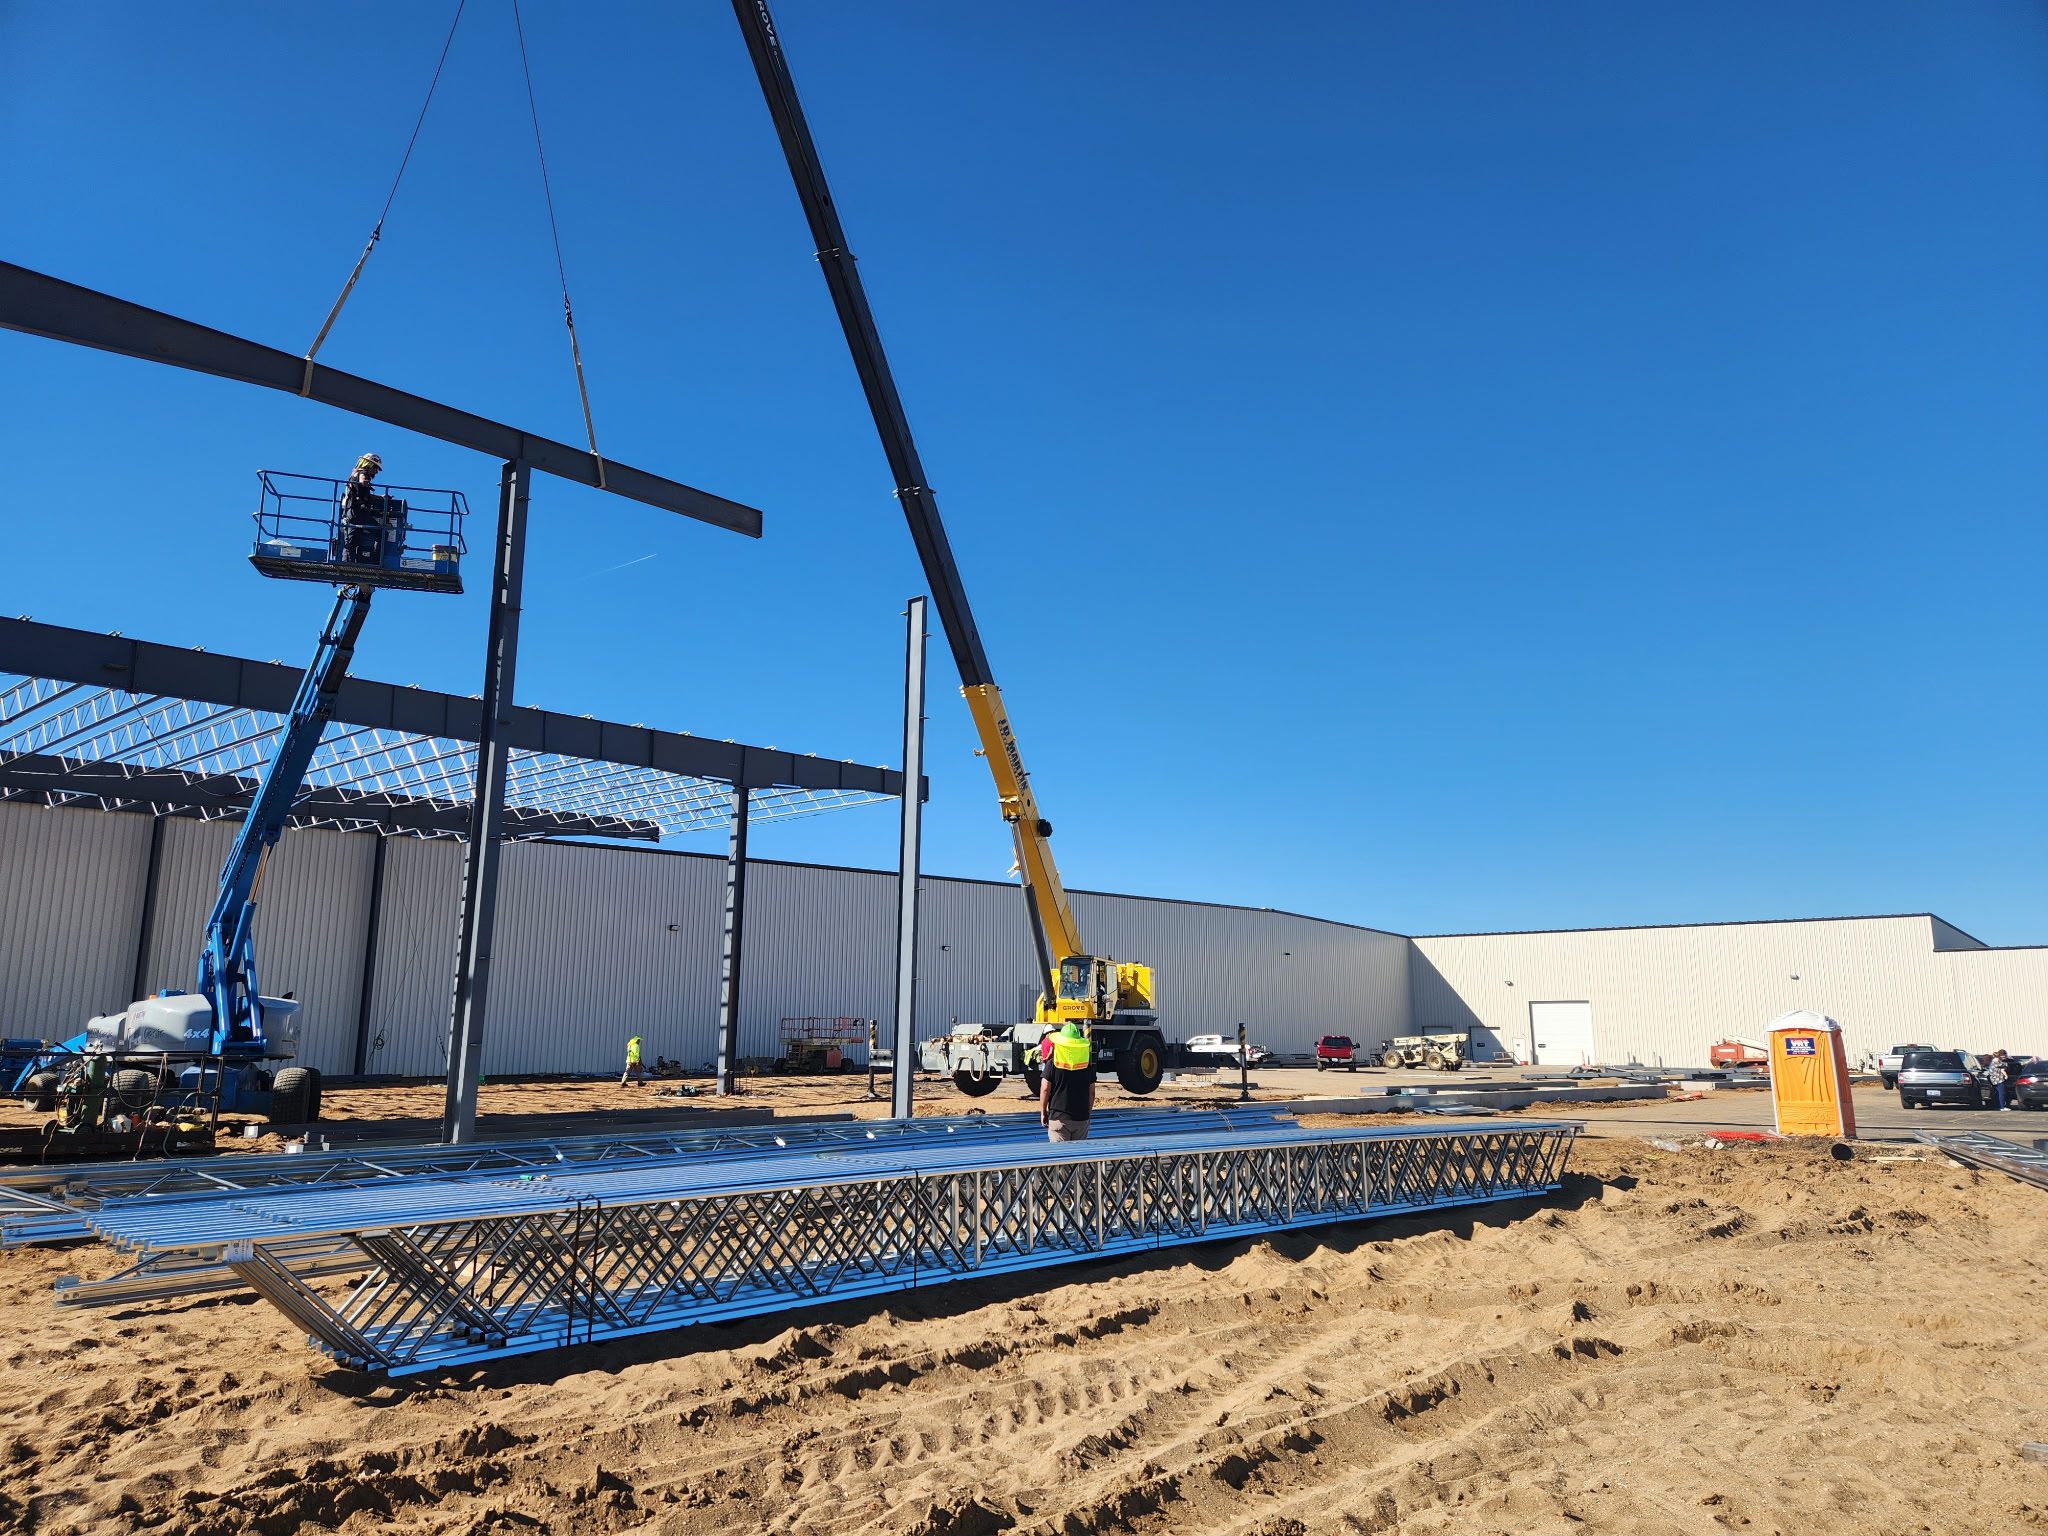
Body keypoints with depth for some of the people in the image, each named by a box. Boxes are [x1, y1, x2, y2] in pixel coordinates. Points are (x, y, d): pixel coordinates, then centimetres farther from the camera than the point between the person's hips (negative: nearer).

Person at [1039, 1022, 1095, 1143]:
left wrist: (1043, 1112, 5)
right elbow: (1091, 1092, 6)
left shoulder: (1052, 1064, -6)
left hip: (1058, 1117, -3)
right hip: (1081, 1117, 3)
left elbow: (1045, 1089, -6)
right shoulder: (1087, 1065, 2)